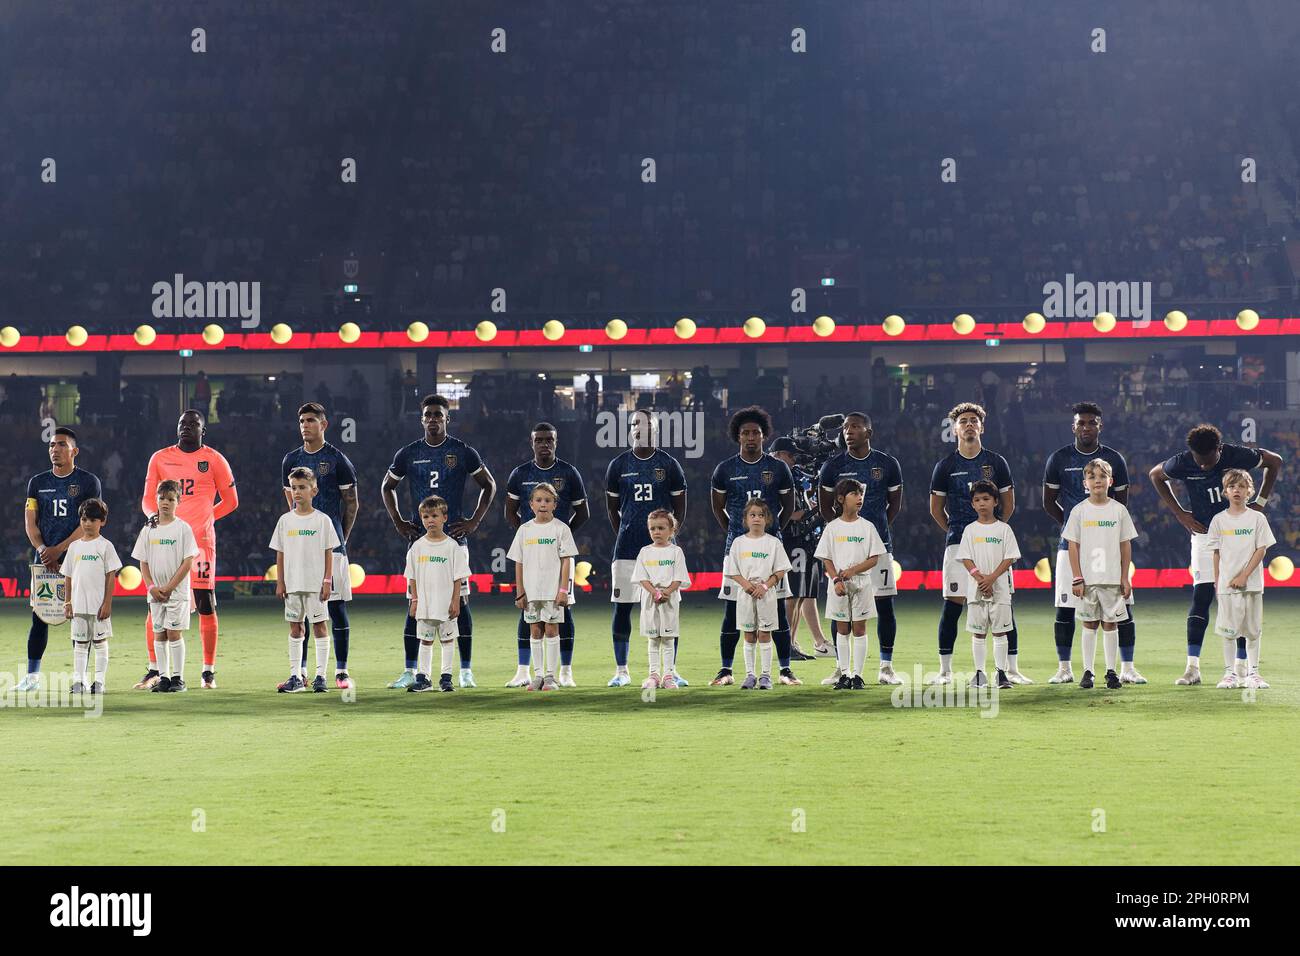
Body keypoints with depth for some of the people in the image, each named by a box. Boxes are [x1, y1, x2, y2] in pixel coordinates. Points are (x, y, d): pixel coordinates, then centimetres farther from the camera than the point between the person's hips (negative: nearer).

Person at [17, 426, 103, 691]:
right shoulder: (37, 482, 13)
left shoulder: (88, 482, 1)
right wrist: (43, 550, -9)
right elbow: (30, 522, 9)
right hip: (44, 558, 3)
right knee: (39, 615, 0)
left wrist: (59, 550, -14)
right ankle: (32, 676, 5)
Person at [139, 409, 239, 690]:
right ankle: (154, 670, 7)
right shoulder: (160, 458, 10)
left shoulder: (214, 460, 4)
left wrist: (203, 519, 4)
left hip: (201, 540, -2)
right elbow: (148, 498, 10)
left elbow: (230, 501, 10)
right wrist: (153, 515, -12)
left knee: (206, 605, -2)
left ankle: (209, 672, 6)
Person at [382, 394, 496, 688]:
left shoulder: (463, 453, 1)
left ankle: (466, 671, 4)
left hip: (454, 535, -1)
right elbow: (387, 487, 20)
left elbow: (489, 485, 10)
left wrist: (474, 521, 0)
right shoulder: (408, 454, 6)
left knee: (460, 602, -2)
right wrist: (398, 523, 9)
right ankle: (410, 671, 4)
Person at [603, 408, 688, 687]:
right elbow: (612, 509, 14)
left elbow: (680, 509, 10)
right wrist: (624, 537, 7)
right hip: (627, 547, 1)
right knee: (622, 607, 0)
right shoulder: (618, 465, 5)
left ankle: (670, 670, 6)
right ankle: (621, 671, 8)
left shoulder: (669, 465, 3)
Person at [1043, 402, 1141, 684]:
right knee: (1065, 607, 0)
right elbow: (1049, 502, 11)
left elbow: (1121, 503, 12)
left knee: (1122, 605, -3)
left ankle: (1127, 668, 4)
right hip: (1071, 543, 0)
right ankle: (1064, 669, 10)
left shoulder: (1114, 459, 5)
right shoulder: (1059, 459, 4)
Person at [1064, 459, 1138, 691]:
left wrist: (1125, 578, 1)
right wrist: (1077, 578, -6)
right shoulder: (1079, 511, 1)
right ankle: (1087, 671, 8)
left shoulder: (1119, 510, 3)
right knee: (1089, 624, 3)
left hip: (1112, 578, 0)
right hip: (1087, 579, 0)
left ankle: (1111, 672, 9)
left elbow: (1126, 545, 5)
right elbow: (1073, 546, 0)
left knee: (1110, 623, 3)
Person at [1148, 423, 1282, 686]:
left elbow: (1275, 462, 2)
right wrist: (1179, 513, 3)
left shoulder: (1239, 456, -16)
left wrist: (1260, 502, -1)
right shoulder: (1182, 464, -13)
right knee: (1201, 596, -9)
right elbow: (1155, 475, 8)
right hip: (1204, 534, 0)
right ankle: (1193, 667, -10)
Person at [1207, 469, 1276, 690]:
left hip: (1252, 583, 0)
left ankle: (1252, 673, 9)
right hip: (1227, 584, 0)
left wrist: (1244, 576, -11)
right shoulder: (1219, 520, 5)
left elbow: (1261, 550, -2)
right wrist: (1217, 582, 2)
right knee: (1229, 631, 1)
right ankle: (1230, 673, 7)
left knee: (1253, 630, 3)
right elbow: (1217, 553, 7)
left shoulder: (1257, 518, 2)